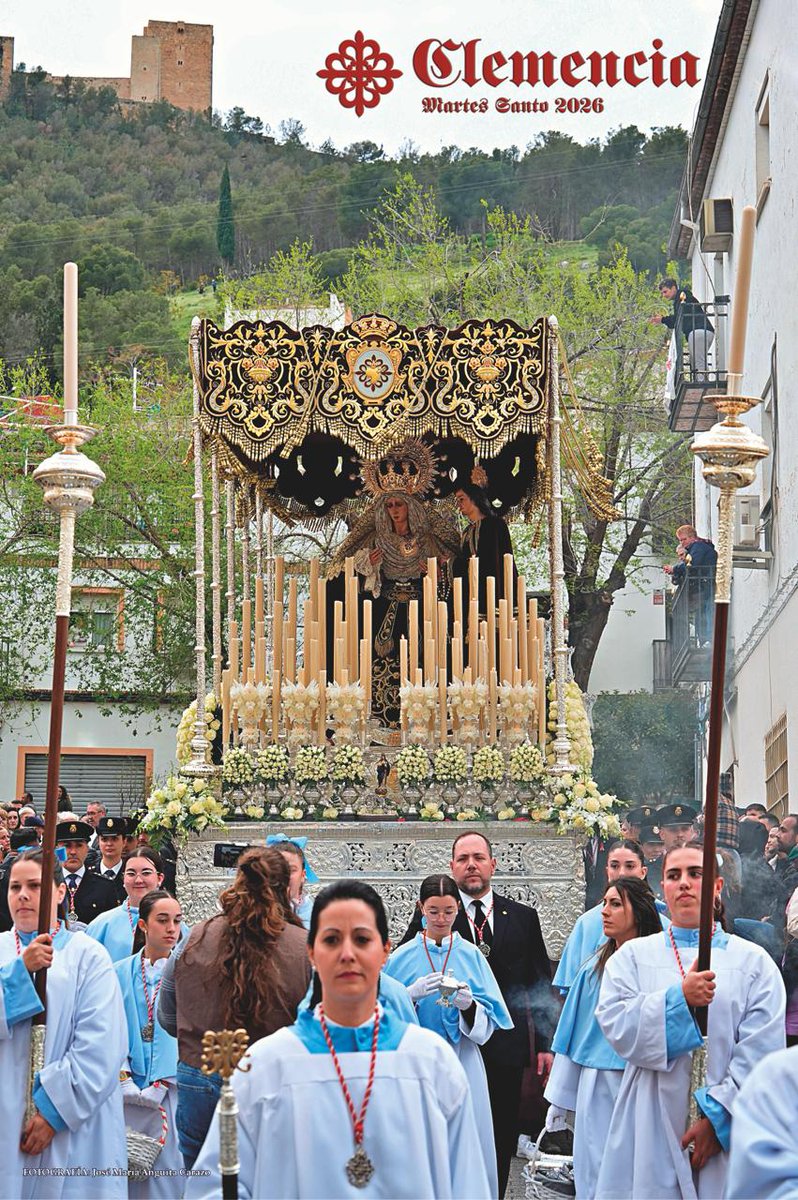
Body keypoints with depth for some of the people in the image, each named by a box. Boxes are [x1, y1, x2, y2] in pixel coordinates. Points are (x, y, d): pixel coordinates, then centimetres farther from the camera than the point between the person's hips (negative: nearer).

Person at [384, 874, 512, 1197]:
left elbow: (489, 1019, 2)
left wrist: (469, 1005, -19)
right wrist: (411, 995, -18)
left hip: (462, 1062, 1)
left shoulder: (472, 956, 5)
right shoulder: (402, 957, 3)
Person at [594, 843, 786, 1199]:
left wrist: (718, 1118, -14)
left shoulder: (754, 961, 4)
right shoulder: (634, 955, 9)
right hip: (652, 1130, 1)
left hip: (727, 1134, -1)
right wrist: (679, 999, -19)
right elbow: (615, 1024, -6)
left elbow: (761, 1053, -6)